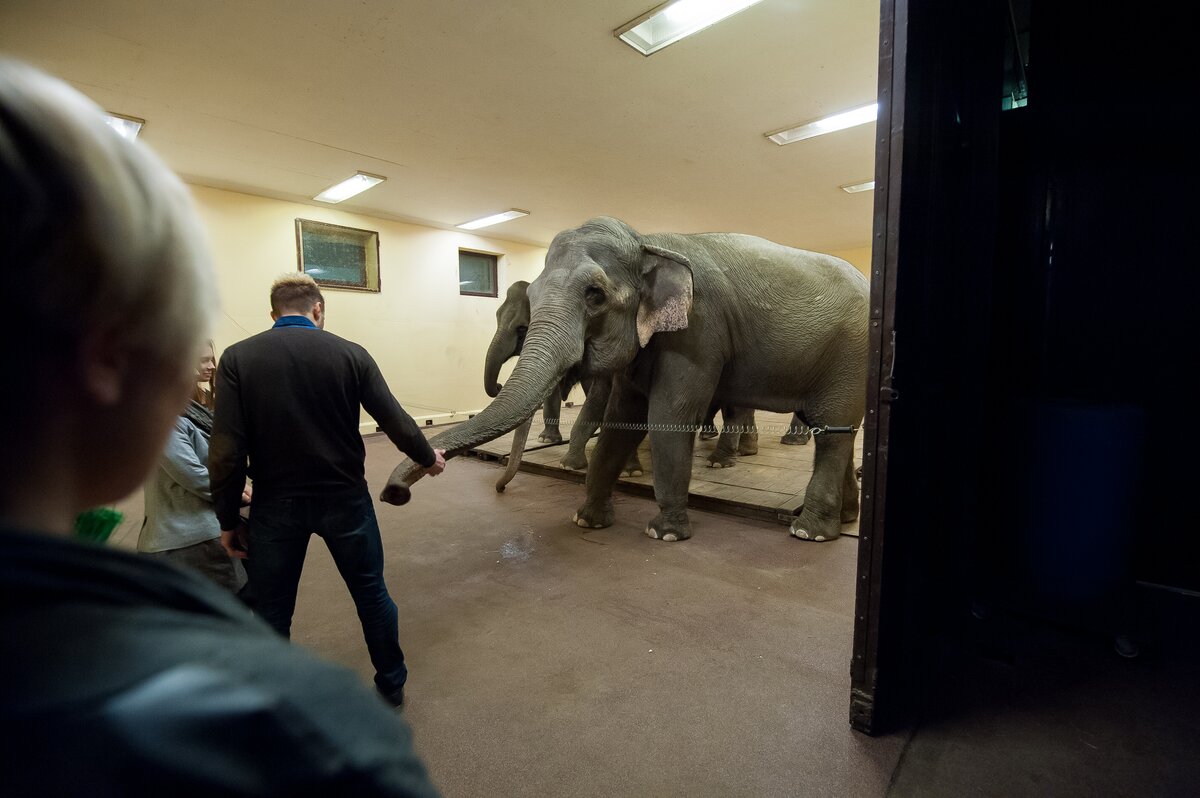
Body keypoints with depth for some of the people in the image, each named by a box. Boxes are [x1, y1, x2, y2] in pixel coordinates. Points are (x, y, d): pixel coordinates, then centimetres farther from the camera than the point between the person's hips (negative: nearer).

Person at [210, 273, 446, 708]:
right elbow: (395, 421, -5)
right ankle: (391, 685, 35)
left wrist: (228, 519, 0)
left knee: (272, 613, 18)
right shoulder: (350, 353, -7)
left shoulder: (238, 357, -7)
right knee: (372, 593, 18)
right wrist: (429, 458, 13)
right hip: (344, 498, 0)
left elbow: (227, 452, -11)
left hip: (276, 504, 0)